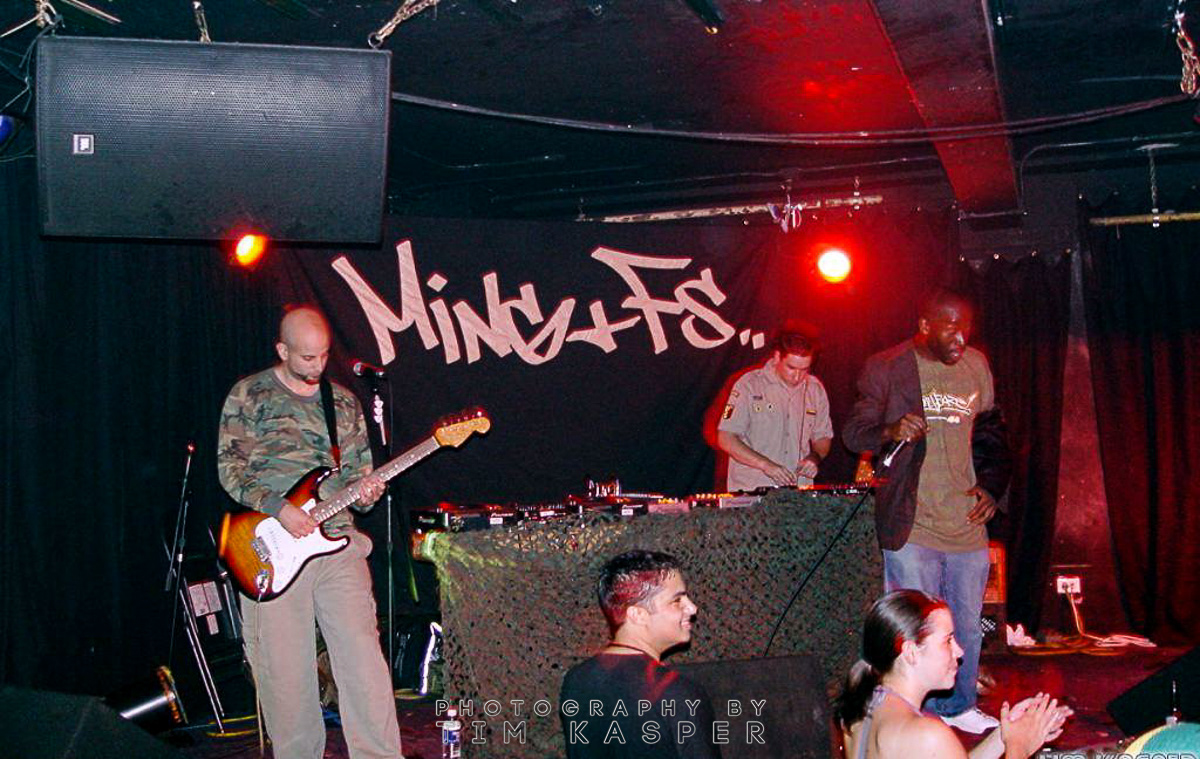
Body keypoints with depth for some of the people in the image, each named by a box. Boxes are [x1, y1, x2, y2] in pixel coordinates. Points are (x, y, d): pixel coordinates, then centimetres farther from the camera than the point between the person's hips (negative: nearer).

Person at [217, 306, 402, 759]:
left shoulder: (344, 401, 15)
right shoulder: (249, 394, 4)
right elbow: (230, 466, -2)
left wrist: (364, 491, -4)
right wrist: (278, 508, -15)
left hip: (337, 542, 2)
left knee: (363, 660, -7)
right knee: (284, 670, 1)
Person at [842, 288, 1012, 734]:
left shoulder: (976, 365, 10)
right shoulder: (886, 368, -5)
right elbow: (853, 431, -5)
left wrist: (991, 485, 9)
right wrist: (891, 431, -25)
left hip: (967, 522, 5)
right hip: (912, 525, -5)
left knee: (967, 625, 14)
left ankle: (958, 707, 32)